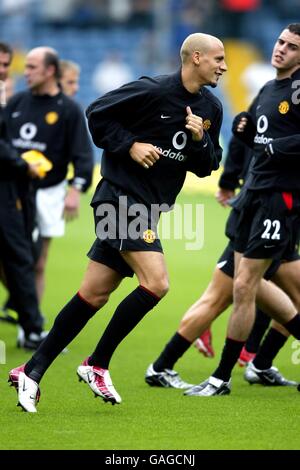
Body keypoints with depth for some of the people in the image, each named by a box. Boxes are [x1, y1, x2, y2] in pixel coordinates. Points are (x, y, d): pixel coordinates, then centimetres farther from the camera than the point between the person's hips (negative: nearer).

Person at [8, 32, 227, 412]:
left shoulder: (211, 108, 10)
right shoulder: (153, 90, -12)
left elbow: (207, 167, 14)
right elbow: (97, 114, -7)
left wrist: (200, 139, -5)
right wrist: (130, 145, -15)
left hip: (146, 208, 8)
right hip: (120, 199, -8)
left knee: (93, 296, 5)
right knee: (156, 283, -18)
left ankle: (31, 372, 10)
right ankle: (97, 365, -4)